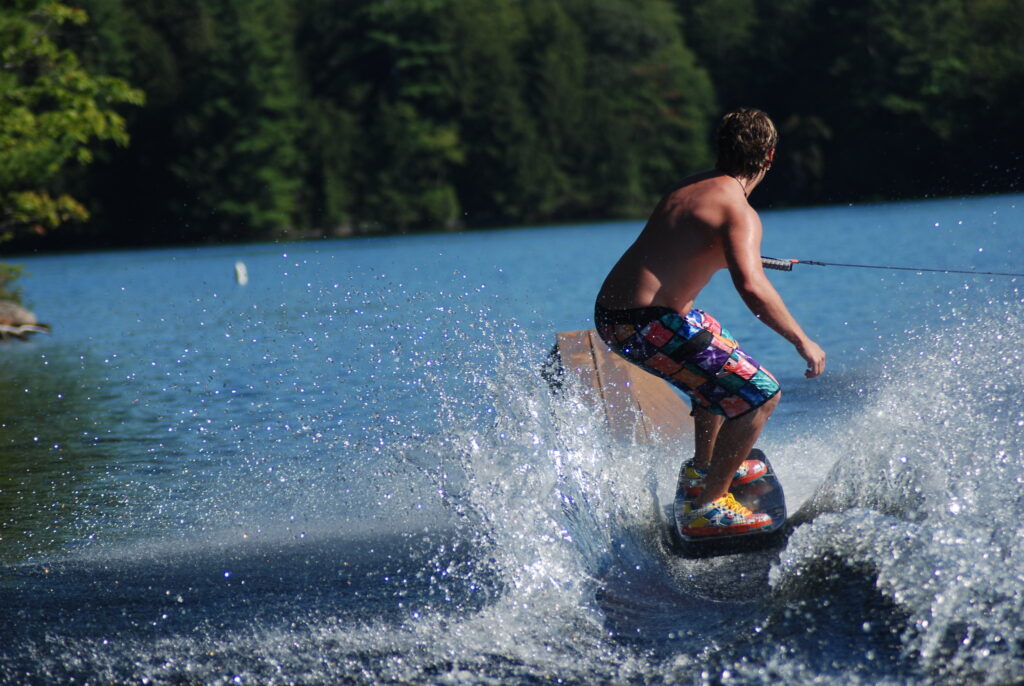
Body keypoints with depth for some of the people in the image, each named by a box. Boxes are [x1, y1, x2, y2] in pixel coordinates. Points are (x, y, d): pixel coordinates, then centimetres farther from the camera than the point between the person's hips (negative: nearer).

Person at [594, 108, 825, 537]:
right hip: (647, 324, -10)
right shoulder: (739, 213, -13)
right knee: (761, 394, -5)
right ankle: (707, 507, -6)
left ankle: (701, 469, 44)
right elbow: (751, 288, -29)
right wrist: (802, 342, -19)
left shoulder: (692, 185, 14)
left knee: (722, 360, 33)